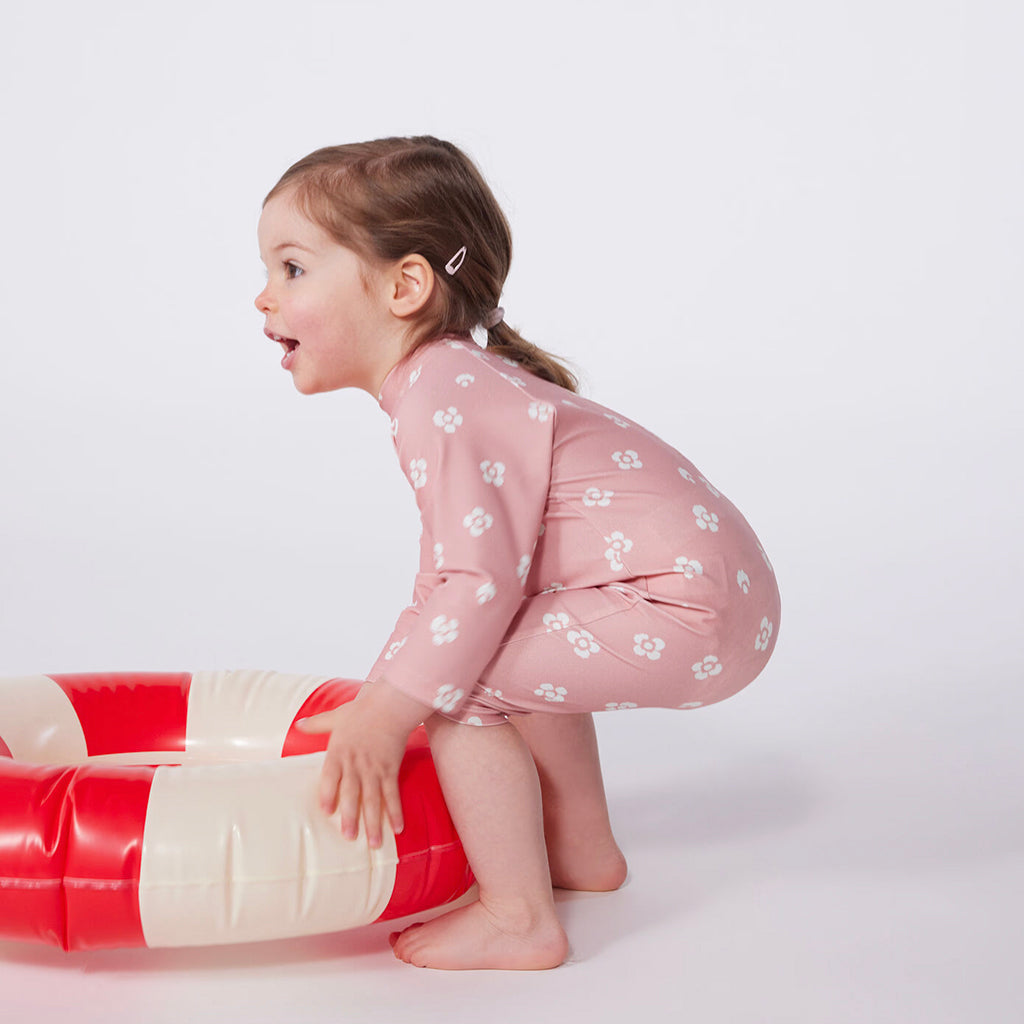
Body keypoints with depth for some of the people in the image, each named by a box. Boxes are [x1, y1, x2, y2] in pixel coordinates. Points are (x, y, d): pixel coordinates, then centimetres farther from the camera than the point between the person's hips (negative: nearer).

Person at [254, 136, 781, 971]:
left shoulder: (445, 399, -18)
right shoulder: (452, 381, 16)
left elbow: (481, 580, -24)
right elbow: (446, 571, 20)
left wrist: (383, 719, -17)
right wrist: (380, 698, 21)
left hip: (686, 611, -11)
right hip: (715, 590, 11)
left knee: (459, 679, -11)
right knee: (510, 653, 28)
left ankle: (520, 921, -1)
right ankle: (583, 850, 39)